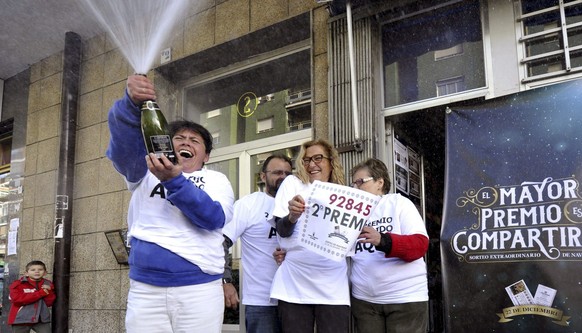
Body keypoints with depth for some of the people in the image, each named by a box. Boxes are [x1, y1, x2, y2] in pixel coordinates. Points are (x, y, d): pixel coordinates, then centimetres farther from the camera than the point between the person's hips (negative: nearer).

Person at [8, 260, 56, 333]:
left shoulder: (48, 284, 7)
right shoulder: (18, 284, -4)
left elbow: (50, 302, 7)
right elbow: (17, 299, -20)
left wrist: (48, 292, -14)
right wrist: (40, 293, -18)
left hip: (42, 319, 2)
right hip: (21, 319, -2)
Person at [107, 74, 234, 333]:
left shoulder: (216, 180, 11)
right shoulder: (145, 171, 13)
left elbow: (214, 218, -9)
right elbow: (123, 144, -7)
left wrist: (174, 180, -20)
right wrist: (133, 103, -25)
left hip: (199, 290, -1)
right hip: (145, 290, 1)